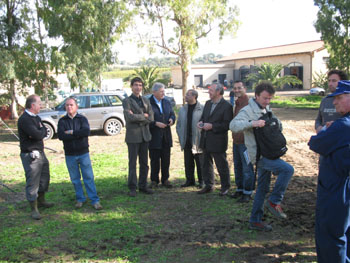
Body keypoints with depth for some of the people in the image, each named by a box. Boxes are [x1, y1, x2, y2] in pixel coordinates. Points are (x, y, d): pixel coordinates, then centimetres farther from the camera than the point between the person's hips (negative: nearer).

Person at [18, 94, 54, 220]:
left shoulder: (36, 117, 13)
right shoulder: (24, 119, -18)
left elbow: (44, 132, 7)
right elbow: (38, 135, -25)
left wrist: (40, 132, -15)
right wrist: (41, 130, -5)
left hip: (40, 152, 9)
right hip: (31, 155, -9)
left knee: (44, 178, 18)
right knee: (32, 182, -3)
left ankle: (41, 200, 36)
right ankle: (34, 208, 8)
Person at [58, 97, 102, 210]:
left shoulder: (82, 119, 1)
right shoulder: (62, 121, 2)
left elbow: (86, 132, -17)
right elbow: (61, 136, -14)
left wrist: (71, 132, -14)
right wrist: (79, 134, -15)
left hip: (83, 153, -1)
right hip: (70, 155, 1)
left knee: (89, 177, 0)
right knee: (75, 179, 9)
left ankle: (95, 200, 5)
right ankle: (80, 199, 23)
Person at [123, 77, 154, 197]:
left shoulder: (146, 101, 13)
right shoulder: (127, 101, -3)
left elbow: (151, 118, 2)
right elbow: (129, 117, -18)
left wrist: (137, 118, -10)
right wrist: (143, 116, -7)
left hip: (145, 135, 5)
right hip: (133, 136, -5)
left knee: (144, 163, 9)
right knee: (133, 163, -1)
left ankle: (143, 186, 19)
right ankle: (132, 188, 8)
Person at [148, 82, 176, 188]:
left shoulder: (167, 102, 13)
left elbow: (172, 114, 18)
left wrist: (172, 119, -4)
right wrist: (156, 123, -19)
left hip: (166, 136, 5)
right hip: (154, 137, -5)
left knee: (166, 159, 8)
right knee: (155, 160, 3)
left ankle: (165, 179, 20)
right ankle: (154, 180, 14)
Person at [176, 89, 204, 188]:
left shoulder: (202, 109, -8)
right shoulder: (182, 109, 11)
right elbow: (178, 125, 16)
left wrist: (202, 138, -11)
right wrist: (181, 137, 7)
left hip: (198, 141, -5)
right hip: (187, 142, 5)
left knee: (200, 162, 4)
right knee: (188, 162, 10)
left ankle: (201, 181, 16)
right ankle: (190, 180, 22)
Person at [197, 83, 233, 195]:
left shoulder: (227, 106, -13)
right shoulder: (208, 103, 12)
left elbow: (227, 125, -17)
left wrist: (212, 126, -22)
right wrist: (201, 122, 0)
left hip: (218, 142, -7)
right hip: (206, 141, 8)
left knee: (222, 165, 5)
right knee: (206, 164, 15)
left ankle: (225, 187, 21)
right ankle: (209, 186, 28)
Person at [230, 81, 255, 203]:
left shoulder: (249, 103, -15)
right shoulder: (237, 103, 15)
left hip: (245, 141, -9)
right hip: (236, 141, 9)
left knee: (247, 168, -1)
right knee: (237, 166, 16)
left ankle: (247, 193, 9)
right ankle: (240, 189, 29)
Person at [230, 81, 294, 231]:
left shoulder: (267, 110, 14)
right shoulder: (248, 110, -12)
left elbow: (278, 126, 27)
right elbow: (233, 125, -28)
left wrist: (276, 124, 4)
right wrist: (252, 123, -40)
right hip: (258, 155, -9)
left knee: (263, 188, 12)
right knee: (287, 169, -22)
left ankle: (255, 221, 22)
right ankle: (274, 202, -8)